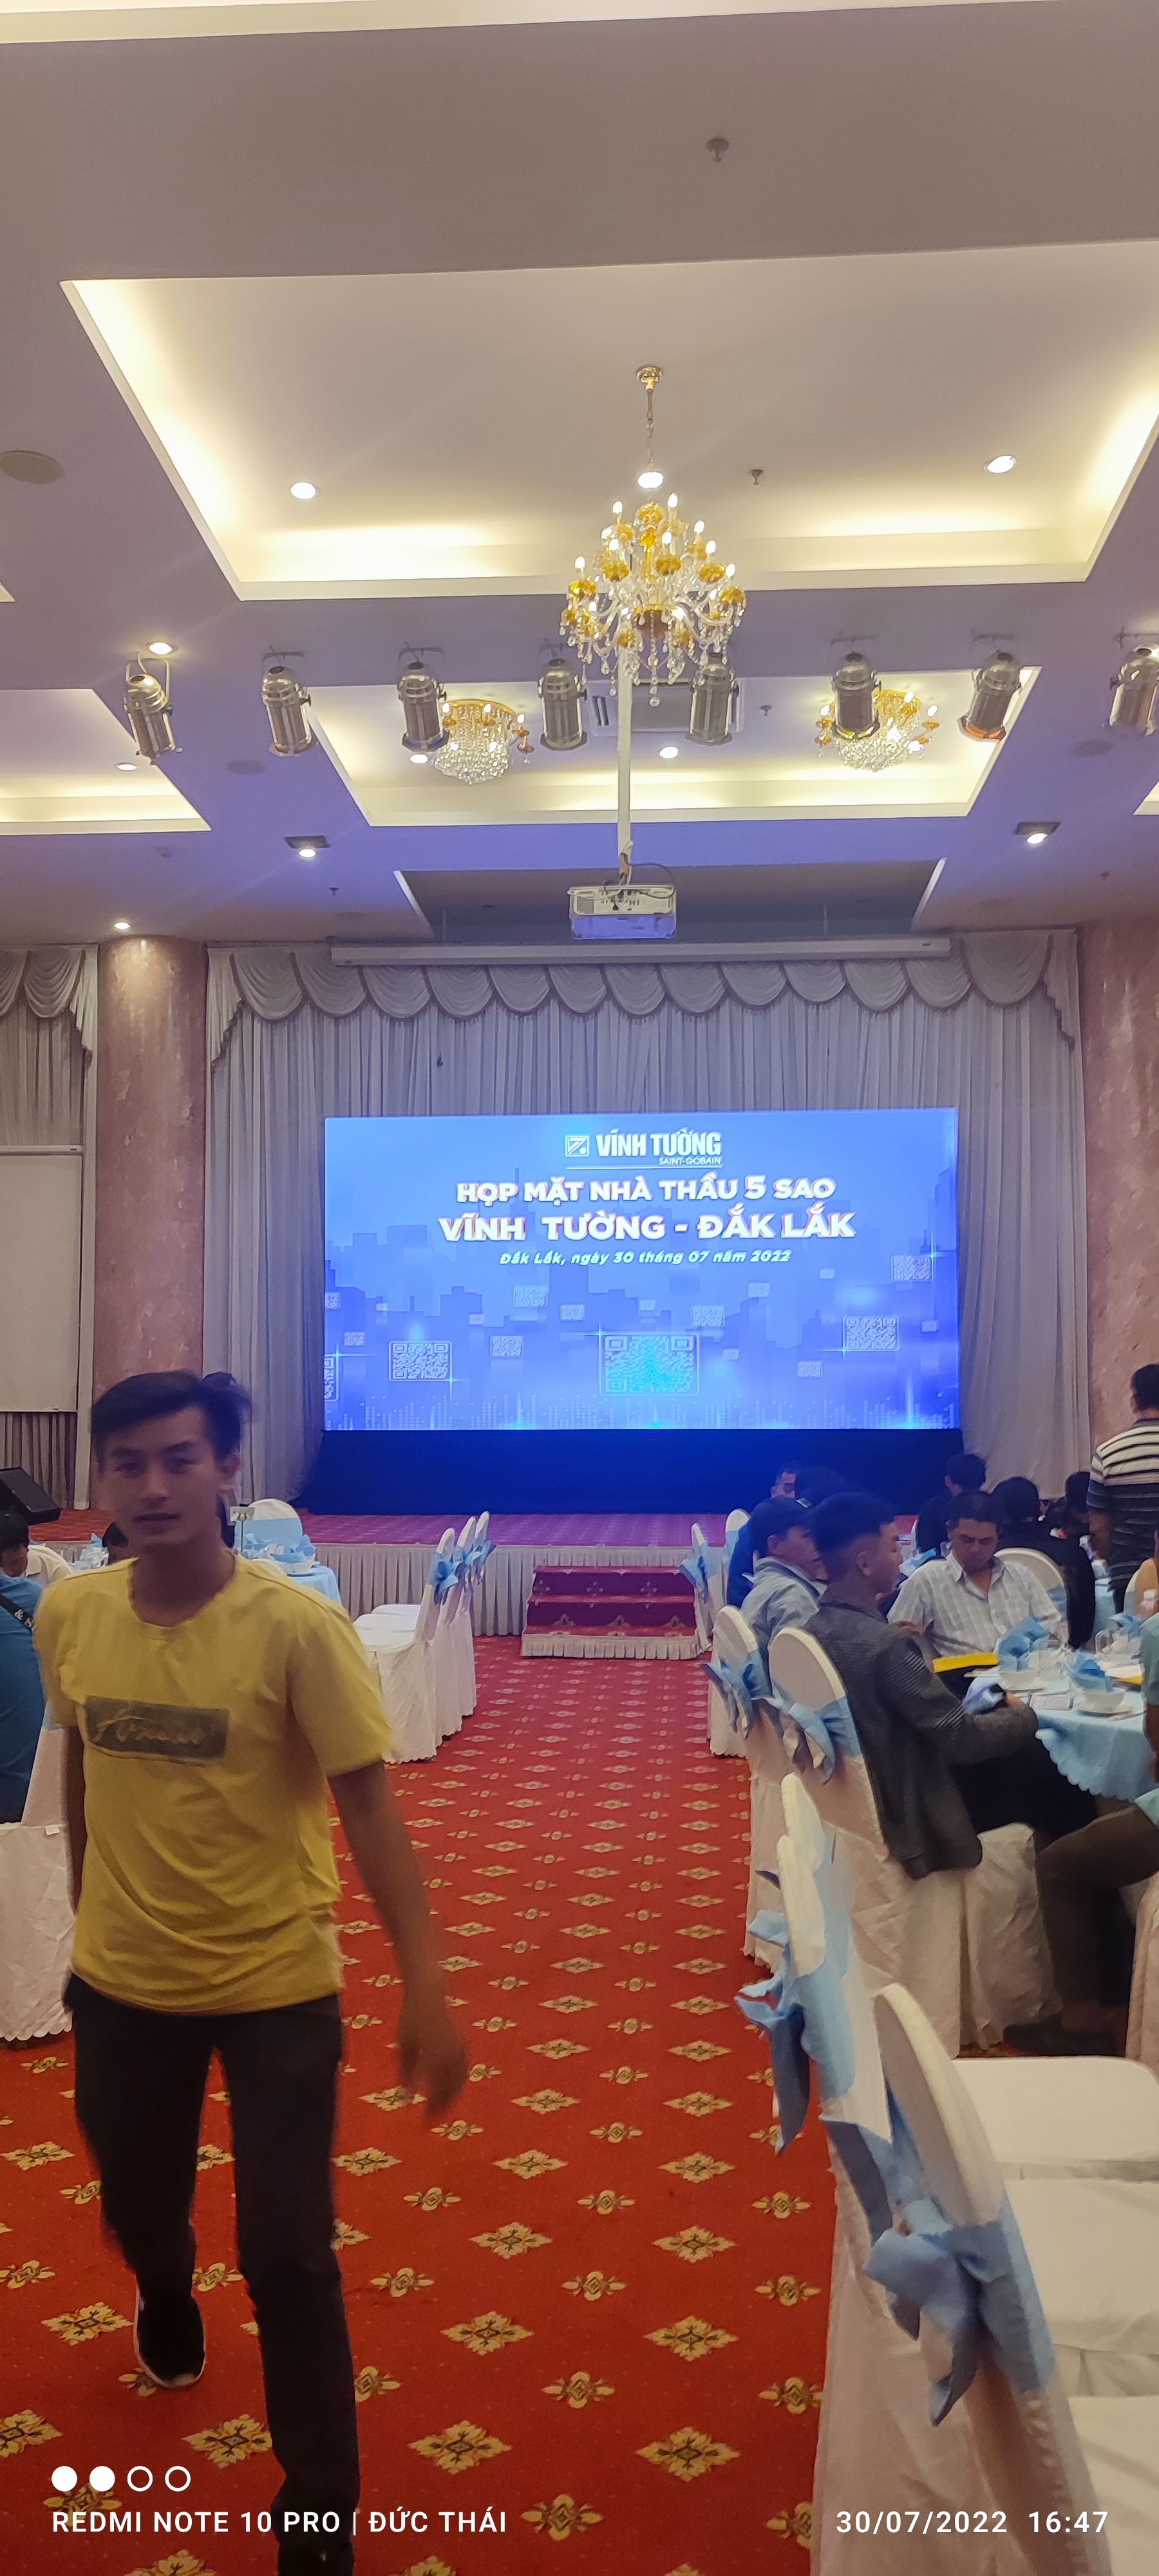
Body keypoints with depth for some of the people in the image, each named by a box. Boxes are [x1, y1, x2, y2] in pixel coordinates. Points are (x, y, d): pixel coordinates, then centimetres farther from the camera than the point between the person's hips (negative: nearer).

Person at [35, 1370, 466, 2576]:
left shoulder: (297, 1627, -22)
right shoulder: (67, 1615, -10)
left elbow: (367, 1806, -20)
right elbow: (83, 1774, 6)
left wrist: (426, 1989, -24)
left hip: (277, 1984, -4)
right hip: (121, 1978, 4)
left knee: (287, 2255, 3)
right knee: (135, 2205, 27)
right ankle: (167, 2307, 64)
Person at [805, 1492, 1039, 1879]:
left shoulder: (816, 1629, -3)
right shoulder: (886, 1643, -28)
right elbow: (965, 1739, -20)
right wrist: (1023, 1715, -2)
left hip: (856, 1794, 8)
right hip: (908, 1810, -8)